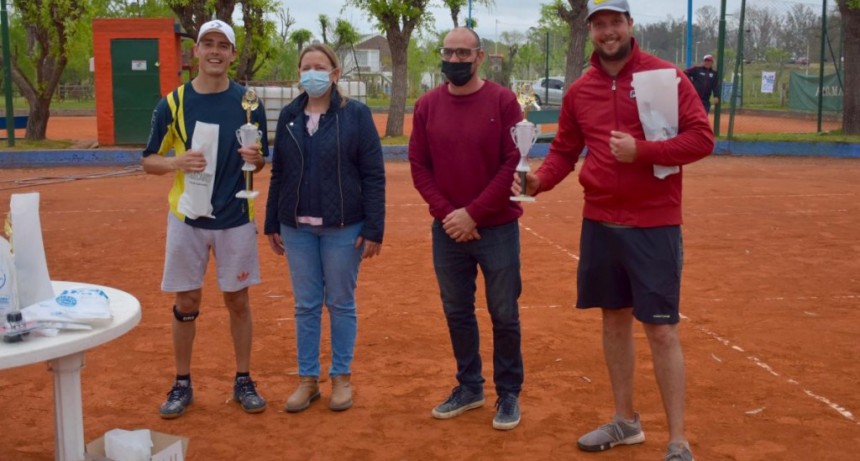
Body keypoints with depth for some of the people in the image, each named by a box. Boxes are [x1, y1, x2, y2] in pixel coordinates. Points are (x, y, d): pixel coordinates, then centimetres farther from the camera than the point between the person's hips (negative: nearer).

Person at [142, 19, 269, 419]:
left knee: (238, 300, 8)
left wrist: (255, 158, -16)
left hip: (236, 219, 0)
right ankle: (182, 384, 21)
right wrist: (177, 163, -20)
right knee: (186, 302, 7)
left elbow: (260, 161, 8)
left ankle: (243, 381, 21)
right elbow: (149, 161, 2)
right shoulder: (173, 103, -2)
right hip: (187, 218, 0)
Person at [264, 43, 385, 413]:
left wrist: (374, 229, -11)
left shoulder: (356, 114, -5)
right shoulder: (289, 116, 6)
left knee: (341, 304, 7)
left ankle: (341, 377, 20)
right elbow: (278, 173, 10)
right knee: (306, 306, 9)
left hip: (343, 228, -3)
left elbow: (373, 175, -6)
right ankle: (308, 379, 20)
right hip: (297, 227, 3)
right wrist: (272, 224, 8)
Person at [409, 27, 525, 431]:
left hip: (497, 228, -3)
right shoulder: (427, 105, 3)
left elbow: (514, 164, -10)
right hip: (447, 230, 3)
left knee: (503, 314, 5)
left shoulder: (502, 101, -6)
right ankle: (469, 387, 29)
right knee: (457, 312, 13)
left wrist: (473, 214, -14)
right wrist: (448, 214, -10)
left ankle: (509, 394, 19)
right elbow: (419, 166, 3)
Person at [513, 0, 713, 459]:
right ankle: (625, 420, 31)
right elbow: (564, 150, 12)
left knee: (661, 330, -4)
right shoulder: (579, 91, 7)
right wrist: (539, 179, -7)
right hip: (599, 223, 5)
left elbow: (701, 138, -10)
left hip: (653, 225, -5)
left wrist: (641, 151, -21)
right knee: (615, 319, 15)